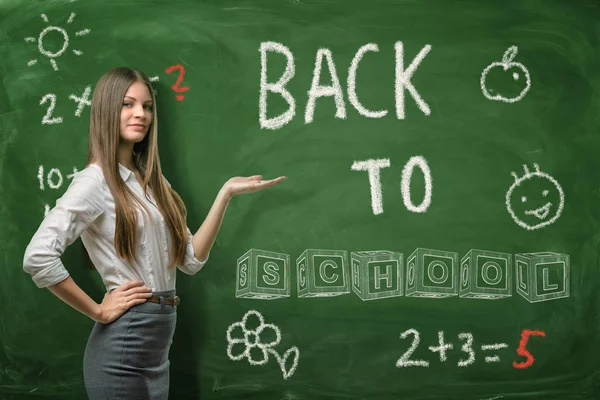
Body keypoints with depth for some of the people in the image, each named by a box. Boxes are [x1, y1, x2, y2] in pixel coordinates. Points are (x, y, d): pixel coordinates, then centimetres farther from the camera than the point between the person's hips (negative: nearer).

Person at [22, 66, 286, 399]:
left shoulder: (151, 181, 12)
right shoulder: (96, 180, -11)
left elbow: (191, 259, 7)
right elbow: (38, 257, -24)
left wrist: (226, 194, 0)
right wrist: (98, 310, -16)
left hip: (158, 346, 7)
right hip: (122, 346, -7)